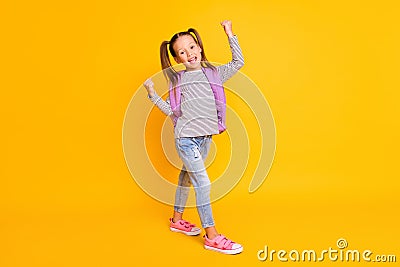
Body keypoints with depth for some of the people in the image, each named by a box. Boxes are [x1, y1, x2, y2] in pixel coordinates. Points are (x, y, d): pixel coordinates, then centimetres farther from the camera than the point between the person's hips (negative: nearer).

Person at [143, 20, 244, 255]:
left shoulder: (214, 73, 6)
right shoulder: (178, 80, 0)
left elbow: (238, 63, 5)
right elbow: (171, 110, 4)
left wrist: (230, 35, 5)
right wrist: (153, 94, -6)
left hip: (206, 137, 4)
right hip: (186, 138, -4)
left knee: (187, 177, 18)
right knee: (203, 183, -9)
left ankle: (177, 220, 36)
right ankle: (212, 236, 0)